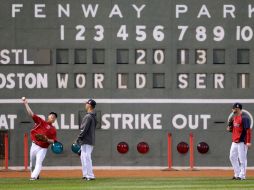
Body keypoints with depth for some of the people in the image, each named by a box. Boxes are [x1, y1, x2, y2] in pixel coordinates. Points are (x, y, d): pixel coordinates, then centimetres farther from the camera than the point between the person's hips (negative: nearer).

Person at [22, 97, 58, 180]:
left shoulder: (53, 129, 4)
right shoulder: (41, 122, 3)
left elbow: (53, 141, 2)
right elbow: (31, 114, -4)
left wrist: (47, 140, -20)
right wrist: (26, 104, -13)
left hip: (43, 148, -1)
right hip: (34, 145, 1)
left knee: (38, 163, -17)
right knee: (32, 163, 10)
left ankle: (34, 177, -26)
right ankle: (34, 175, 30)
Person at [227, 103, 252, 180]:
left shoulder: (244, 117, -14)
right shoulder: (234, 117, 13)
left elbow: (248, 130, -17)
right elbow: (231, 129, 22)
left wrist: (248, 142, -22)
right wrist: (229, 128, -2)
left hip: (242, 141, -9)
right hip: (234, 141, 9)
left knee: (242, 158, -4)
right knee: (232, 157, 11)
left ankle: (242, 175, 1)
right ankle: (237, 174, 19)